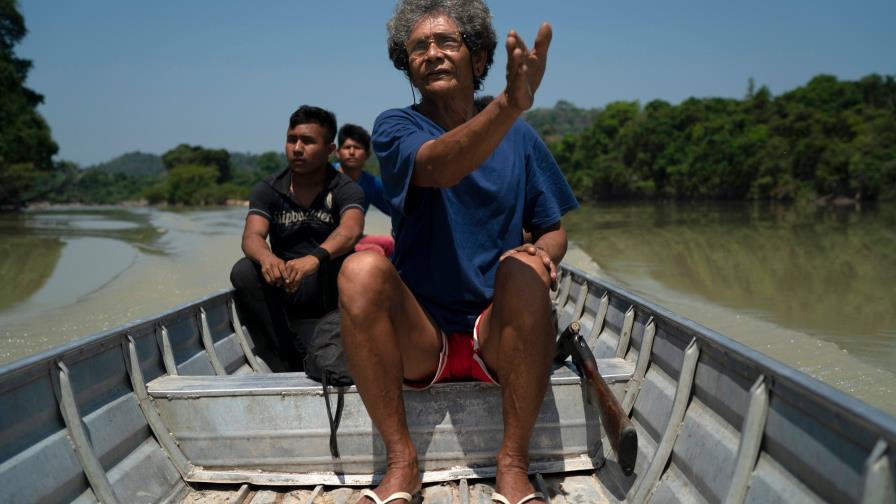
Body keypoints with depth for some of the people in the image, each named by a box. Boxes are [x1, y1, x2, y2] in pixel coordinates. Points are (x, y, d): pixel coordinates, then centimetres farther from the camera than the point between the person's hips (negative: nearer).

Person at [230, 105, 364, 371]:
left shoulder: (345, 189, -6)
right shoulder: (267, 190, 2)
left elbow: (350, 230, -29)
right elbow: (252, 235, -16)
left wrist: (315, 258, -50)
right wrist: (266, 257, -41)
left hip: (330, 290, -2)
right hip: (283, 291, 3)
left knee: (342, 259, -32)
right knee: (243, 271, -24)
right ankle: (293, 359, -24)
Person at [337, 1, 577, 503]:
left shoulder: (519, 137, 7)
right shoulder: (395, 127, -1)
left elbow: (554, 231, 12)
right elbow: (437, 167, -25)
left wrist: (543, 253, -13)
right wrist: (511, 104, -43)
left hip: (497, 336, 1)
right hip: (418, 342, -1)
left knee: (524, 268, -30)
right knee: (362, 267, -29)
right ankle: (401, 462, -17)